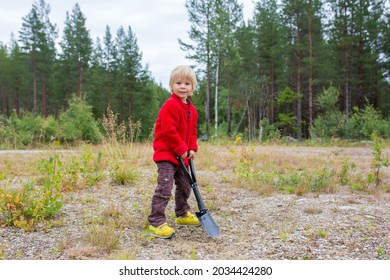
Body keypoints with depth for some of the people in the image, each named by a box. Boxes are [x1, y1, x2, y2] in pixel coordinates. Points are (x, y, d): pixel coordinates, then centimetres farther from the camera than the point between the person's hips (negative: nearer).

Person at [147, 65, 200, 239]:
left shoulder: (192, 109, 11)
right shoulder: (170, 106, -17)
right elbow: (169, 131, -23)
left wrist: (192, 148, 5)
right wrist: (181, 149, -18)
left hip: (182, 155, 9)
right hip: (166, 154, -9)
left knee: (185, 186, 19)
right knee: (164, 188, -15)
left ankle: (182, 215, 37)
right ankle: (156, 222, -8)